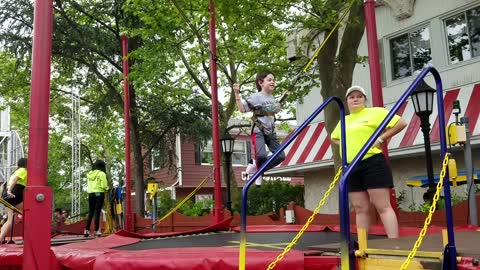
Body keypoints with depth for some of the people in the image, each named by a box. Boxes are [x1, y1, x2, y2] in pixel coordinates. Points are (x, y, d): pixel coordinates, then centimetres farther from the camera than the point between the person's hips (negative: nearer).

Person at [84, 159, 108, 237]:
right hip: (99, 194, -5)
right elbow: (104, 186, -11)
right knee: (97, 212, -3)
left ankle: (87, 230, 7)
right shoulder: (102, 174, -7)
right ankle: (96, 230, -2)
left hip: (90, 194, 5)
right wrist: (107, 188, 9)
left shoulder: (89, 173, 11)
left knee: (90, 212, 11)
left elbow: (88, 184, 13)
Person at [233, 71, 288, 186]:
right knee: (261, 155, -28)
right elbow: (242, 109, -14)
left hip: (271, 132, 7)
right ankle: (256, 167, 8)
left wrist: (283, 98, 29)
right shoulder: (256, 97, -9)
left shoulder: (272, 98, 13)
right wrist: (237, 94, -22)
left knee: (281, 156, 2)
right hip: (258, 131, -7)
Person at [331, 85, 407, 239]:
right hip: (351, 168, 6)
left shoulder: (375, 112, 1)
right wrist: (347, 145, 15)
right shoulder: (344, 121, 19)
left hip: (372, 164, -6)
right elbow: (334, 138, 35)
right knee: (360, 209, 8)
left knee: (383, 206, -8)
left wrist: (381, 139, -9)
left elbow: (401, 123, -5)